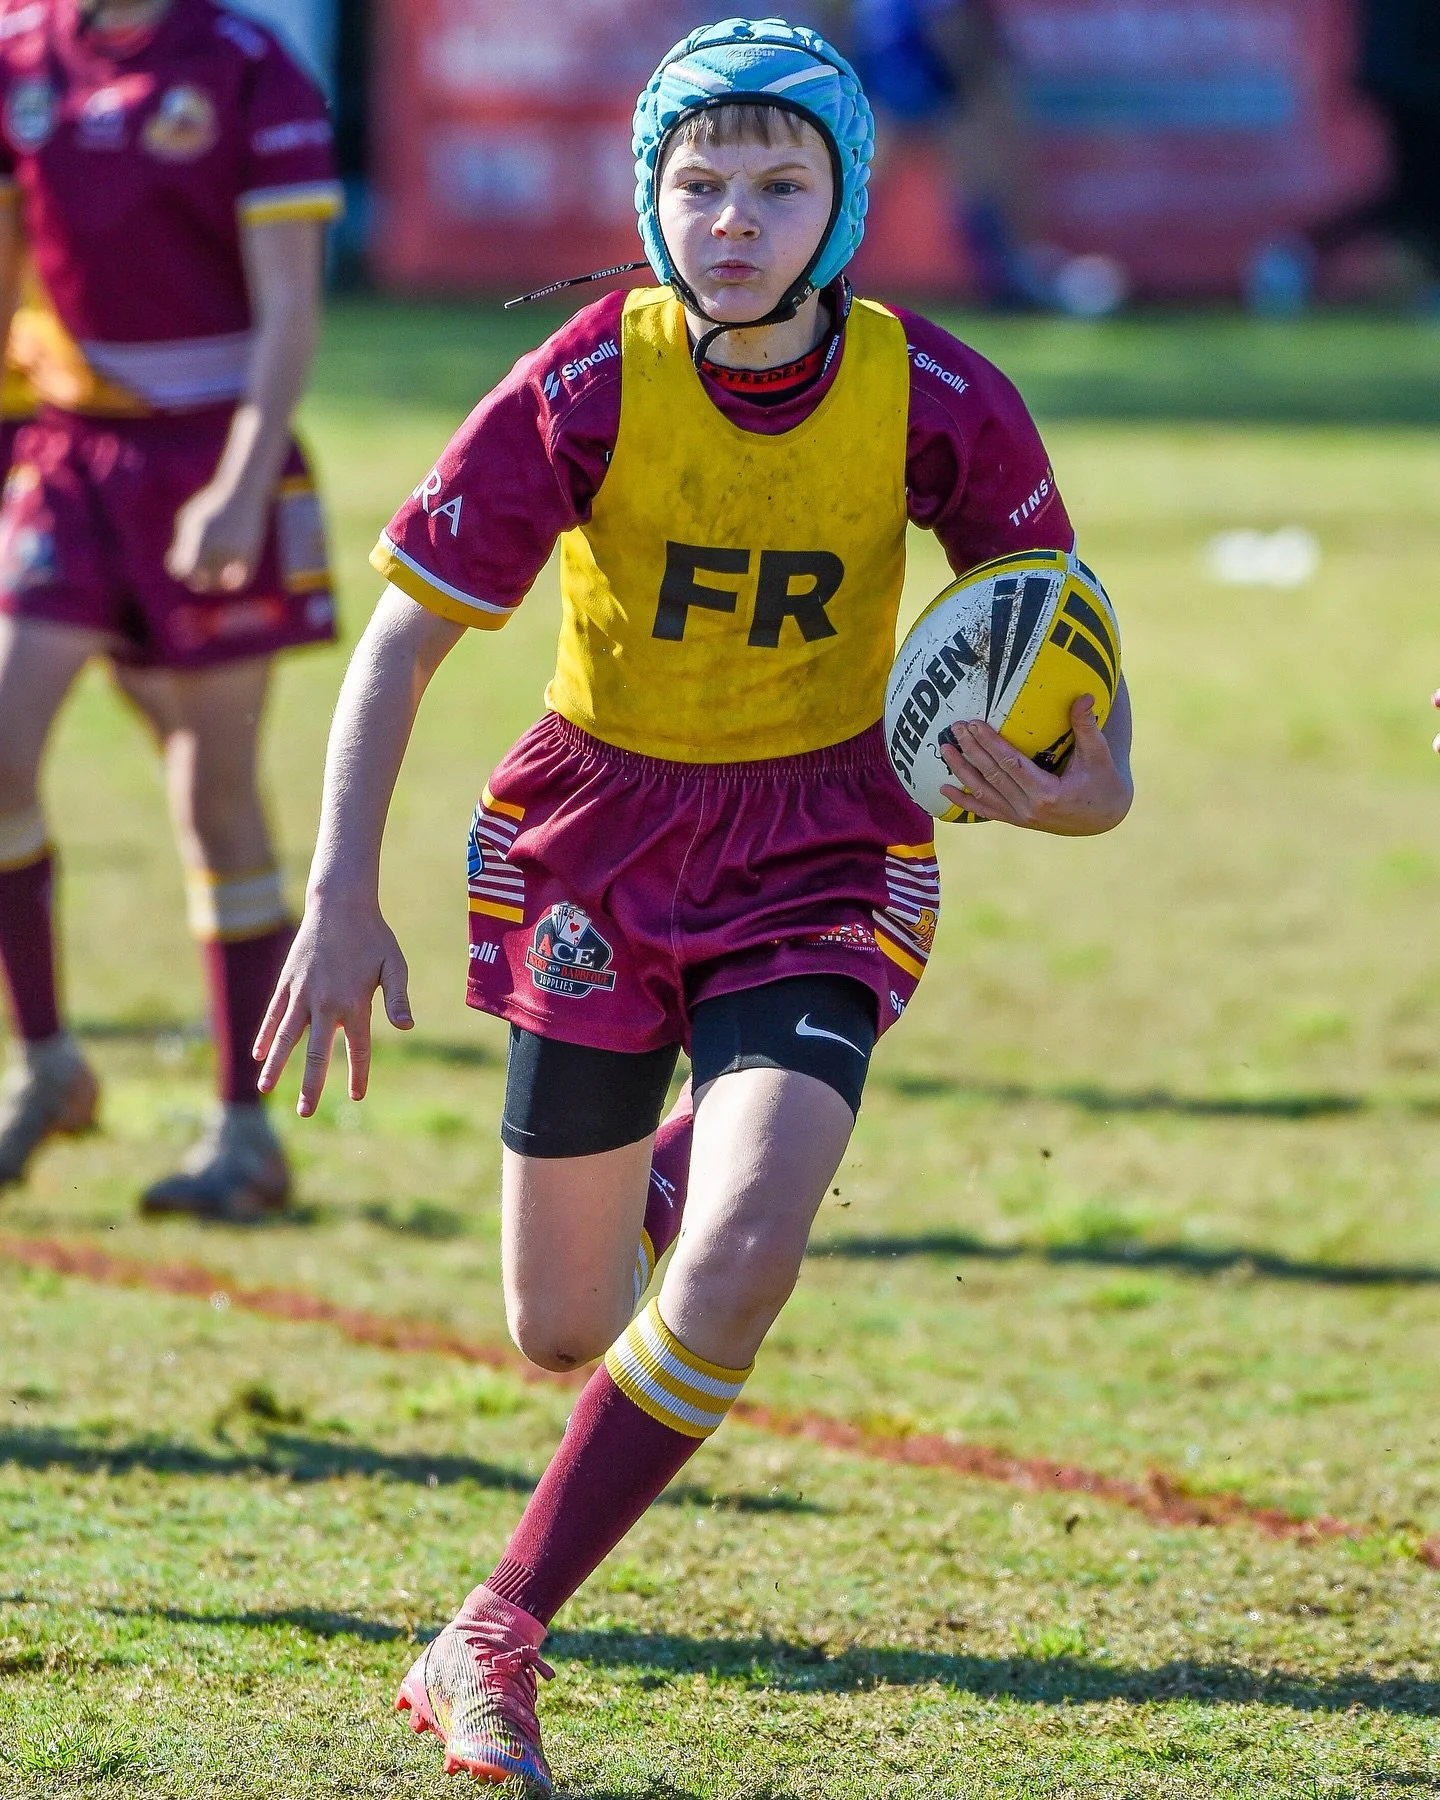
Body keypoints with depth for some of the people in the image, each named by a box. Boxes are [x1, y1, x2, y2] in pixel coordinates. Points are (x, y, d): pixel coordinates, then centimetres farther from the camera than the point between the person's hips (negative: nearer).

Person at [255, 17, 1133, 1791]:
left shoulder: (932, 398, -13)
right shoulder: (588, 387, -16)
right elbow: (401, 637, -9)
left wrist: (1088, 784, -20)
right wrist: (339, 897, -18)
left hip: (821, 860, -1)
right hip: (593, 844, 1)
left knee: (733, 1278, -23)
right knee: (561, 1336, 8)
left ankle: (488, 1646, -8)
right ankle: (664, 1165, 47)